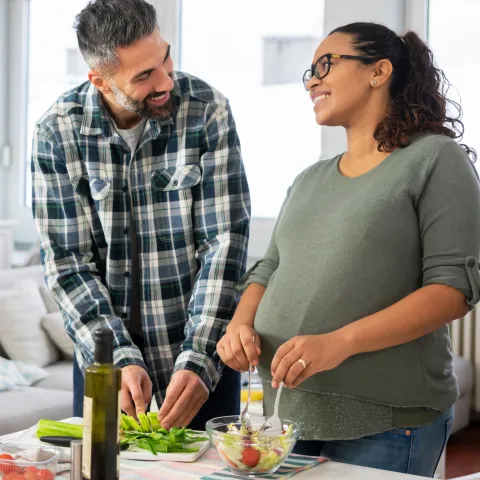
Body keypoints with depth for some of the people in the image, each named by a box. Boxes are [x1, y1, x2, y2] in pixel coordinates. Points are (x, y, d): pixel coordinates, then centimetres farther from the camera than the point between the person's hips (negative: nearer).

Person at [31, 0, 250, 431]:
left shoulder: (207, 110, -13)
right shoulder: (58, 131, -10)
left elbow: (225, 242, -15)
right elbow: (68, 263, -9)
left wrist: (198, 360, -22)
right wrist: (121, 359, -20)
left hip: (202, 348, -1)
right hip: (105, 351, 1)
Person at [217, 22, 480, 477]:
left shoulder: (435, 158, -4)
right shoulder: (309, 181, 17)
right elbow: (268, 270, 19)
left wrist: (340, 342, -23)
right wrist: (240, 323, -5)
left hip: (384, 423, -6)